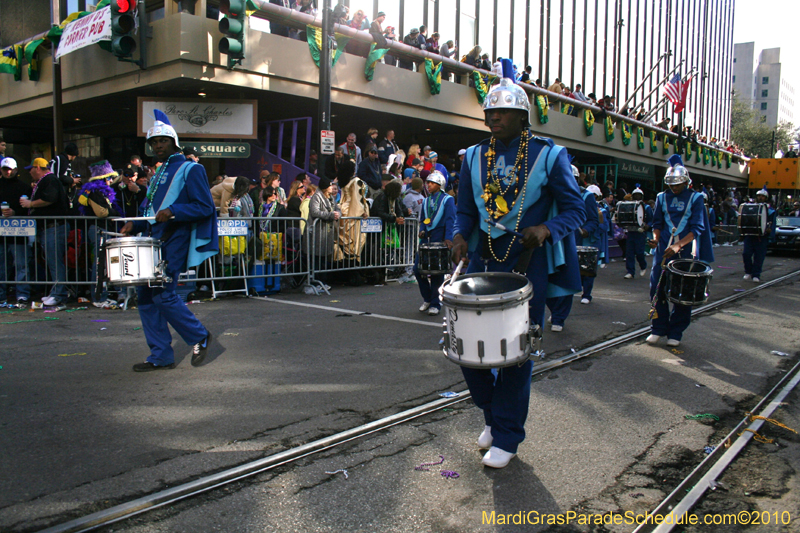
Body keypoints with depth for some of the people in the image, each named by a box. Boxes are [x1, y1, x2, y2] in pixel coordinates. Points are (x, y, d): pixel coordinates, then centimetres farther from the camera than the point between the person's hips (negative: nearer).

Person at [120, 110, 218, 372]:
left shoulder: (189, 170, -3)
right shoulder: (158, 174, 22)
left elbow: (205, 207, -12)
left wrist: (173, 211, -24)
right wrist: (135, 225, 10)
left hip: (175, 241, -8)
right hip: (154, 240, 9)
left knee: (163, 294, -14)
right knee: (145, 294, 4)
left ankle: (199, 337, 7)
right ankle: (161, 356, 11)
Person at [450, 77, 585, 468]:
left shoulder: (548, 155, -2)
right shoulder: (474, 157, 9)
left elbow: (574, 209, -1)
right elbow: (465, 210, 13)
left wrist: (546, 229, -21)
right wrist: (460, 235, -9)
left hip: (528, 263, -4)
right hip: (482, 259, 4)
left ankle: (506, 437, 19)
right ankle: (492, 413, 31)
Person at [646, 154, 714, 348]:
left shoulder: (695, 198, 1)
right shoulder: (662, 198, 10)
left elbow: (697, 228, -7)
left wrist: (678, 245, -21)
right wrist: (656, 237, -9)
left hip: (686, 252, -2)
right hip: (663, 250, 2)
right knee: (657, 288, -2)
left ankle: (675, 333, 13)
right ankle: (658, 329, 13)